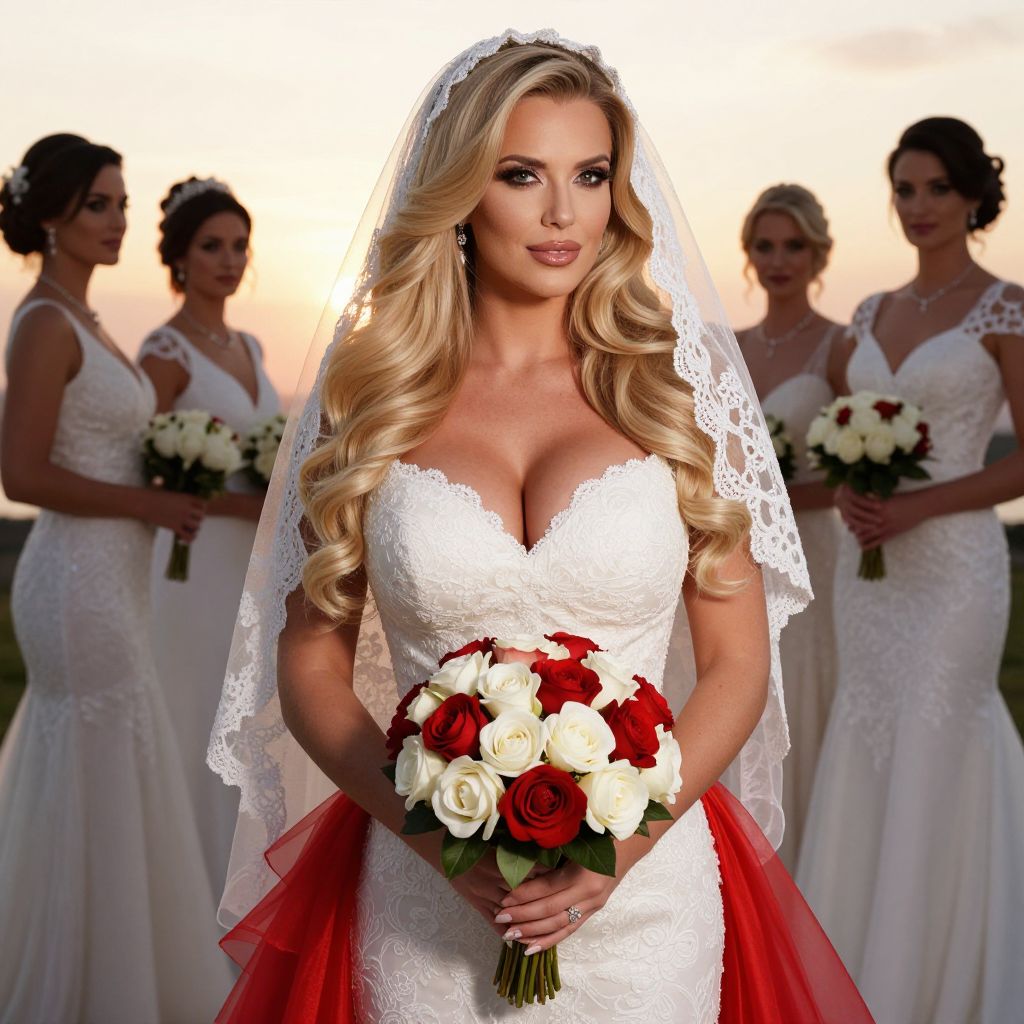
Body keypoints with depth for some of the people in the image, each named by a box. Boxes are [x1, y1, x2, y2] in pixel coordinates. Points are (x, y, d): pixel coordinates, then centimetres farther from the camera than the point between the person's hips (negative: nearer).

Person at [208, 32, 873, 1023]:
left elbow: (737, 666, 1)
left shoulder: (678, 384, 0)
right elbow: (309, 659, 2)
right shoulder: (372, 392, 0)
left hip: (643, 894, 0)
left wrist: (626, 838, -13)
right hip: (426, 896, 0)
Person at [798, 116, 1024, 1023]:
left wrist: (915, 506, -17)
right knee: (864, 766, 10)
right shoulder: (872, 316, 12)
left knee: (932, 771, -2)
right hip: (868, 566, 6)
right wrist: (845, 495, -4)